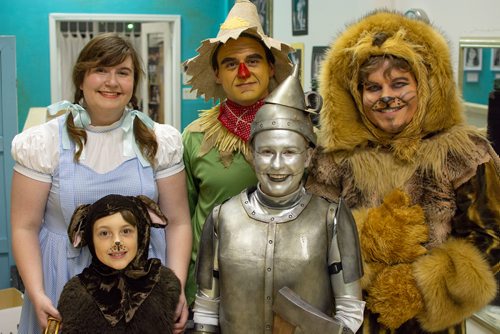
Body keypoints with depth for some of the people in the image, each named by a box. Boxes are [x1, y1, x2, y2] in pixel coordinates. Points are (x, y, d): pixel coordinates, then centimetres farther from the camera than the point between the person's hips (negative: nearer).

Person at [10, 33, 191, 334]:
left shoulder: (159, 141, 0)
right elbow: (25, 227, -3)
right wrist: (37, 294, -14)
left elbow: (178, 222, 0)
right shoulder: (44, 142, -4)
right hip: (66, 284, -1)